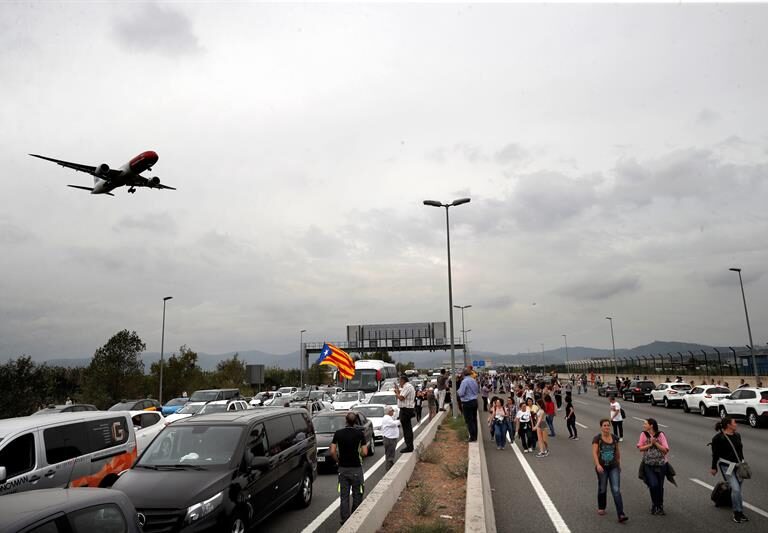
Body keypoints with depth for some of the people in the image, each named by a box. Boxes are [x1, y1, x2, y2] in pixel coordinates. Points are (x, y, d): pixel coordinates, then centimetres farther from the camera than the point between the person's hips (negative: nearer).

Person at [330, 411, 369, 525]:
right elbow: (364, 452, -10)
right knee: (357, 495, 12)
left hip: (342, 468, 2)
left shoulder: (338, 433, -5)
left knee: (344, 495, 11)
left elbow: (332, 452, -7)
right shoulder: (359, 433, -10)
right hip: (356, 468, -2)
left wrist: (338, 460, 10)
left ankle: (345, 519, 13)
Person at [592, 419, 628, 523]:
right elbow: (594, 453, -17)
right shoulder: (597, 438, -9)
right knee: (602, 489, 14)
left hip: (614, 467, 2)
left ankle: (621, 515, -9)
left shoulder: (614, 438, 2)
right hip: (602, 468, -2)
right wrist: (598, 464, -30)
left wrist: (619, 464, 21)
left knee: (616, 490, -8)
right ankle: (601, 508, 36)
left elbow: (617, 452, 16)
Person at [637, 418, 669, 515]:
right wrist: (650, 444, -14)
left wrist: (655, 443, -18)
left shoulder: (660, 435, -6)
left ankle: (660, 506, 29)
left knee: (660, 486, 10)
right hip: (649, 465, 0)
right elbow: (640, 448, -2)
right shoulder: (643, 434, -2)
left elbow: (665, 450, -8)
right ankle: (654, 505, 10)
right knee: (653, 485, -14)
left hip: (661, 464, 0)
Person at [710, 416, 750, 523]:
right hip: (727, 467, -6)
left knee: (738, 489, 10)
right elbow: (715, 454, -8)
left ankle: (740, 513, 23)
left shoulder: (737, 435, 7)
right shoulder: (719, 438, -13)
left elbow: (740, 450, 18)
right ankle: (738, 513, -2)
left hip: (738, 466, 6)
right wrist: (714, 468, -2)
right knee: (736, 489, -14)